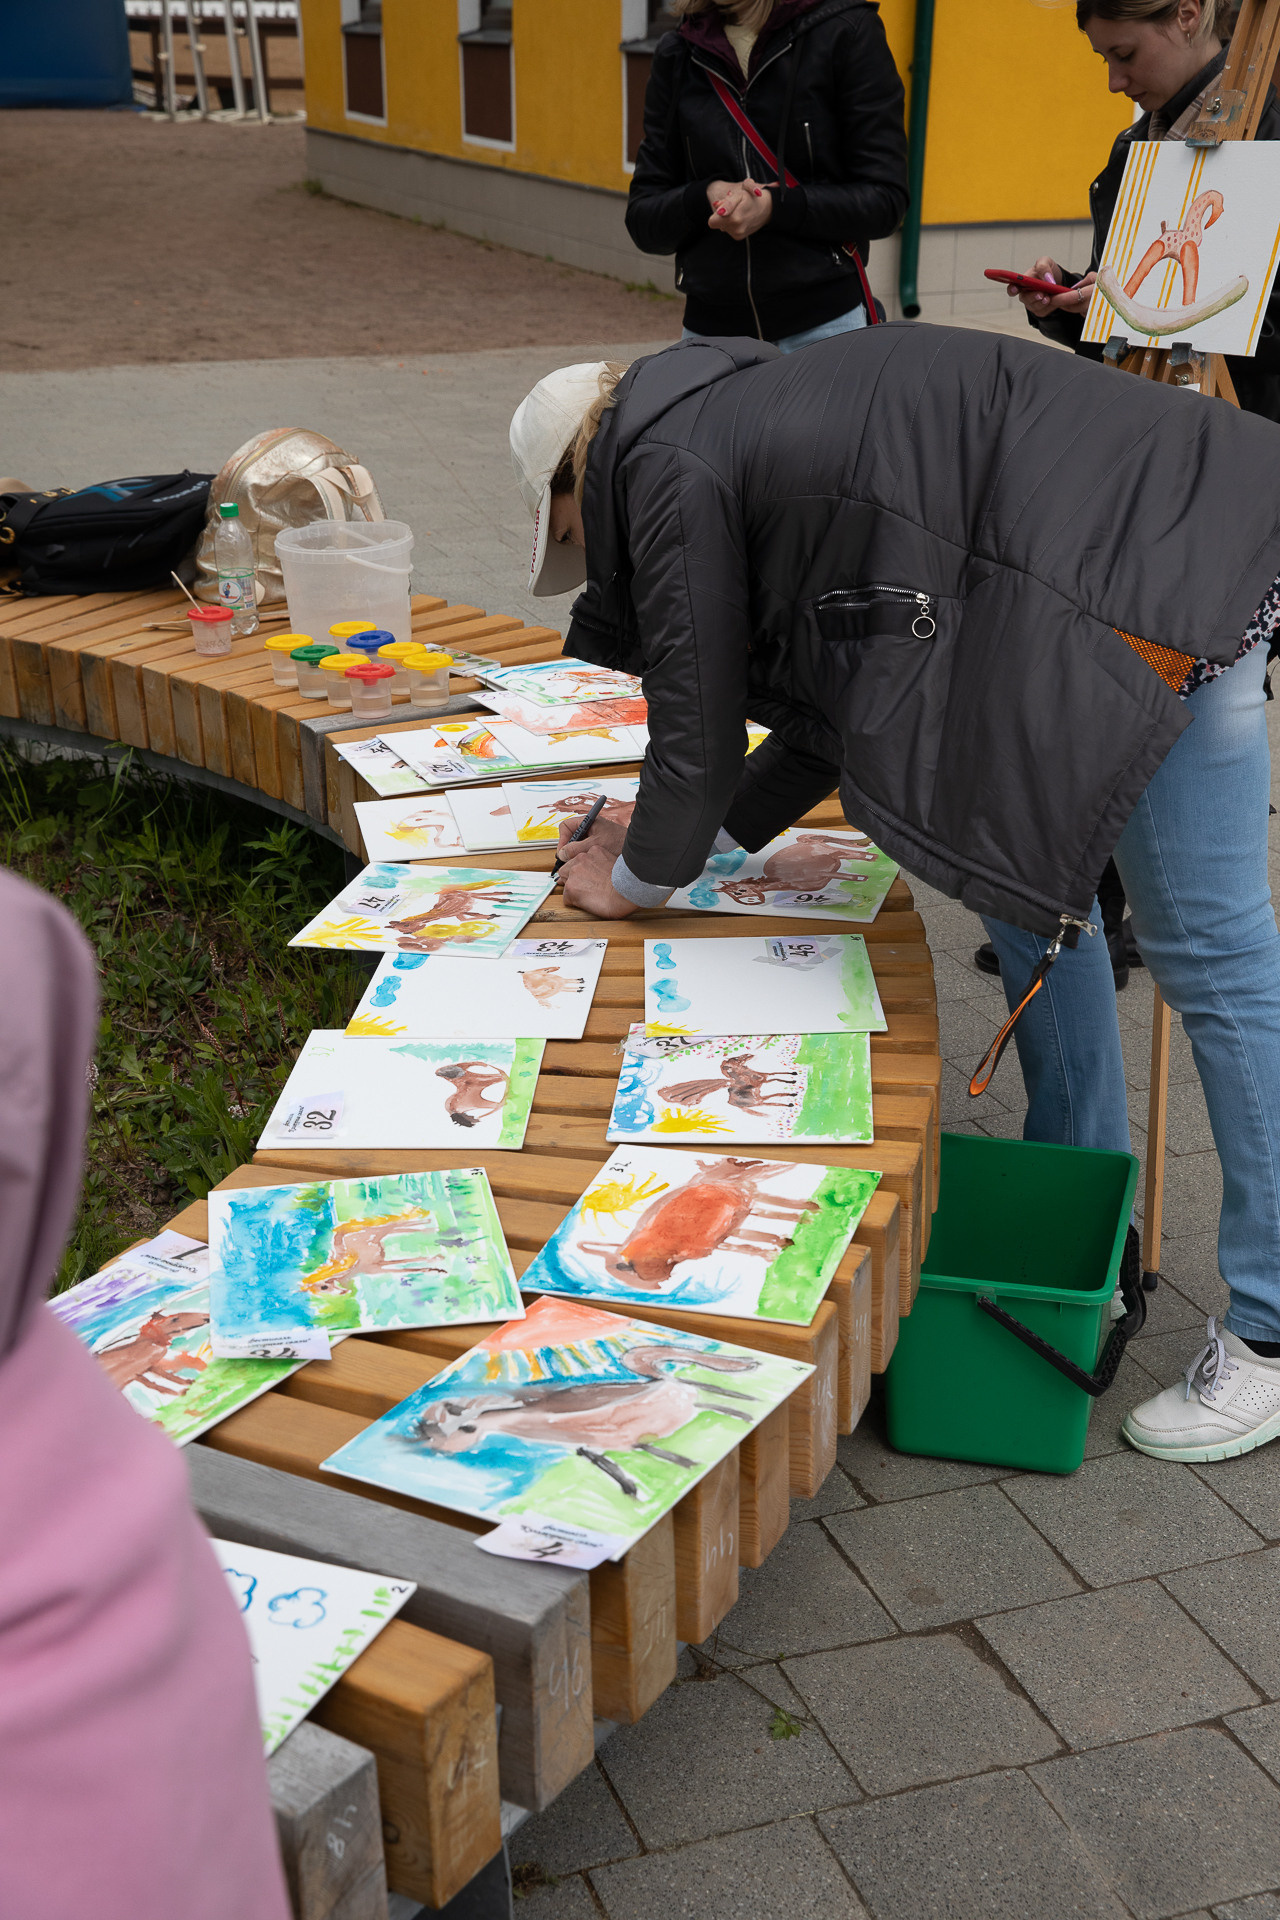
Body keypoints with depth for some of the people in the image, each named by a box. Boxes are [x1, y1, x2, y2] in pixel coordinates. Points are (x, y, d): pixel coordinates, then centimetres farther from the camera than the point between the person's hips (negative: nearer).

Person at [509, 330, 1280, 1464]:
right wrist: (709, 833, 30)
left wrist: (639, 876, 18)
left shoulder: (670, 468, -5)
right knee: (1033, 872, 19)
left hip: (1159, 584, -11)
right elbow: (847, 687, 28)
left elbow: (697, 720, 0)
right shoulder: (756, 417, 23)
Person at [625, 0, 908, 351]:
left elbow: (885, 200, -7)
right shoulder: (677, 56, 8)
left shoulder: (847, 30, -3)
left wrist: (775, 206, -20)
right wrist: (706, 197, -14)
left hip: (823, 323, -3)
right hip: (709, 325, 3)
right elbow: (641, 219, 6)